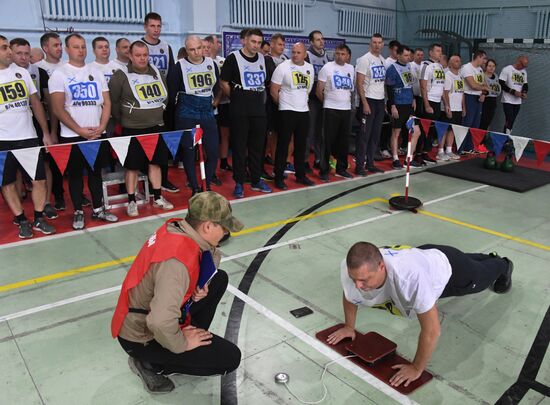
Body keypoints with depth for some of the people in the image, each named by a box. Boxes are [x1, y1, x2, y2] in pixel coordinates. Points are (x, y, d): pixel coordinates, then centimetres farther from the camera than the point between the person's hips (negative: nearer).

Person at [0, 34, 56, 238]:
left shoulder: (21, 72, 7)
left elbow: (35, 102, 10)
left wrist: (46, 132, 7)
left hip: (28, 137, 3)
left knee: (39, 179, 4)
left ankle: (39, 218, 17)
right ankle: (21, 220, 19)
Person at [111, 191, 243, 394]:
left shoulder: (178, 227, -9)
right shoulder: (178, 260, -35)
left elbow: (210, 254, 13)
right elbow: (161, 323, -44)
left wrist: (202, 283, -5)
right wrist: (182, 344, -23)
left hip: (148, 313, 8)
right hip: (142, 337, -8)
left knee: (219, 279, 8)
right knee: (230, 358, -6)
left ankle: (195, 336, 13)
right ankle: (151, 364, 2)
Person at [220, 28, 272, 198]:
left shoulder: (263, 59, 10)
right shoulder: (233, 58, -5)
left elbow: (268, 82, 20)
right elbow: (223, 82, -3)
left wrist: (260, 98, 12)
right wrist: (236, 99, 2)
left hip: (259, 109, 5)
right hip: (239, 111, -5)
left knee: (257, 146, 11)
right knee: (239, 147, 1)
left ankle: (256, 180, 22)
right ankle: (239, 183, 9)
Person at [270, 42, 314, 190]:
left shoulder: (310, 68, 8)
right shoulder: (283, 67, -8)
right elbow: (273, 91, -6)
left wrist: (302, 101, 15)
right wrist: (284, 103, 4)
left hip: (304, 111, 5)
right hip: (287, 112, -5)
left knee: (301, 145, 12)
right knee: (283, 145, -1)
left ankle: (300, 175, 23)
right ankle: (279, 177, 6)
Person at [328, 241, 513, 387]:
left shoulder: (410, 275, -54)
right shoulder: (351, 268, -36)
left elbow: (432, 330, -43)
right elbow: (349, 297, -10)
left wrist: (416, 368, -33)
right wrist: (349, 326, -4)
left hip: (448, 266, -5)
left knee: (481, 278, 32)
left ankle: (502, 266, 66)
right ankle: (490, 257, 71)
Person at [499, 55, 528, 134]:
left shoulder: (524, 72, 13)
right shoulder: (507, 69, -6)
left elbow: (525, 84, 19)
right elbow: (501, 84, -13)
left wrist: (524, 92, -4)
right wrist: (513, 92, -18)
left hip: (518, 102, 6)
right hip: (508, 101, -6)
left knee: (512, 122, 5)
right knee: (509, 121, -13)